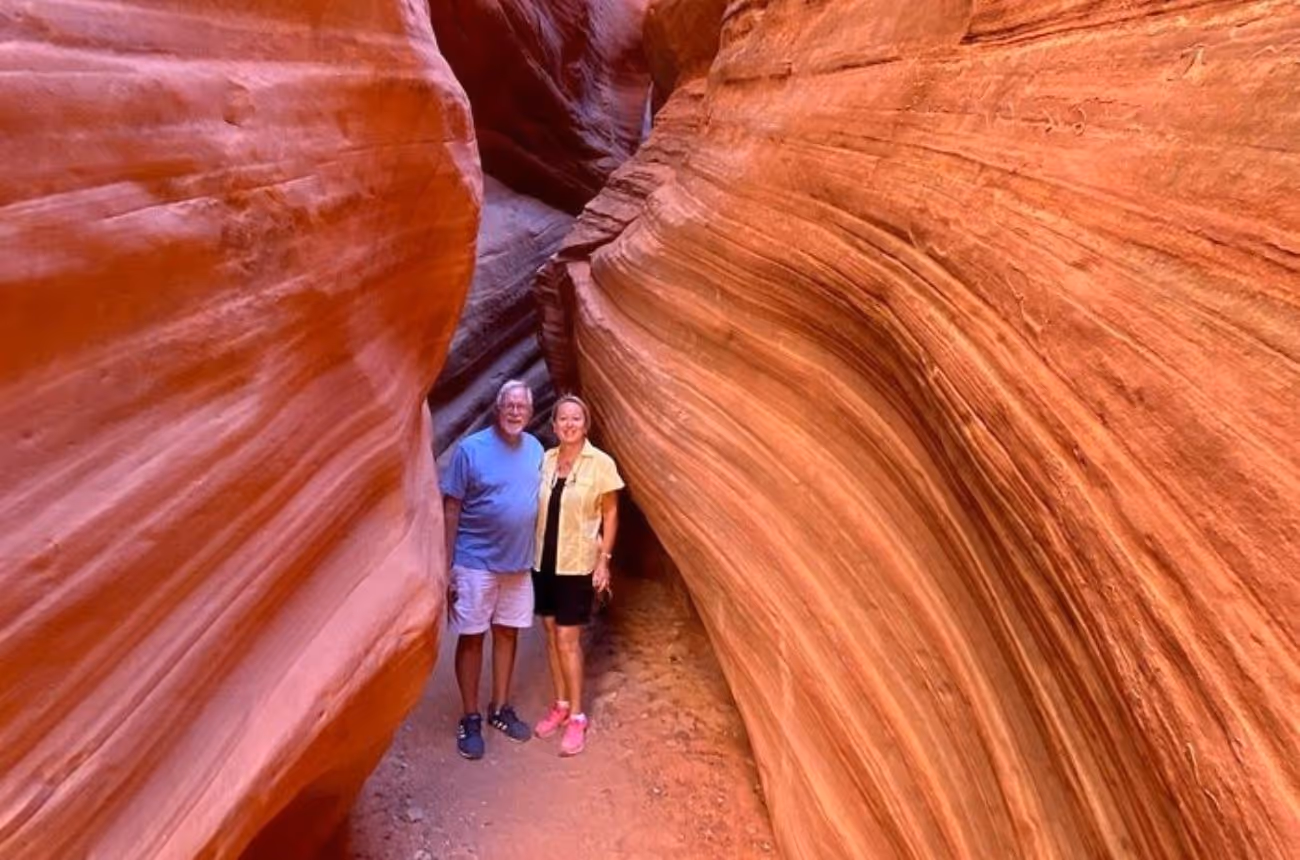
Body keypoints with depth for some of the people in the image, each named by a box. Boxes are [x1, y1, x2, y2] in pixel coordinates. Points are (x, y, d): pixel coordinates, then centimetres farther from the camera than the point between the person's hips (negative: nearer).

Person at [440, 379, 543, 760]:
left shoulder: (535, 449, 2)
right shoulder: (470, 449, -12)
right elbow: (451, 510, -10)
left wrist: (538, 555, 9)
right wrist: (446, 566, -12)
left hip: (518, 562, 5)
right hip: (476, 562, -4)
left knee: (507, 634, 15)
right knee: (472, 638, 6)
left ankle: (500, 709, 31)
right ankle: (470, 720, 21)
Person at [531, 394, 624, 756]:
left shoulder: (601, 463, -10)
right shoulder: (545, 460, 2)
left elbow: (610, 513, -5)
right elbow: (537, 509, 9)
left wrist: (604, 560, -8)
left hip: (577, 564, -5)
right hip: (544, 560, 5)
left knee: (567, 638, -2)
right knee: (551, 633, 13)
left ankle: (577, 716, 14)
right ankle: (560, 705, 29)